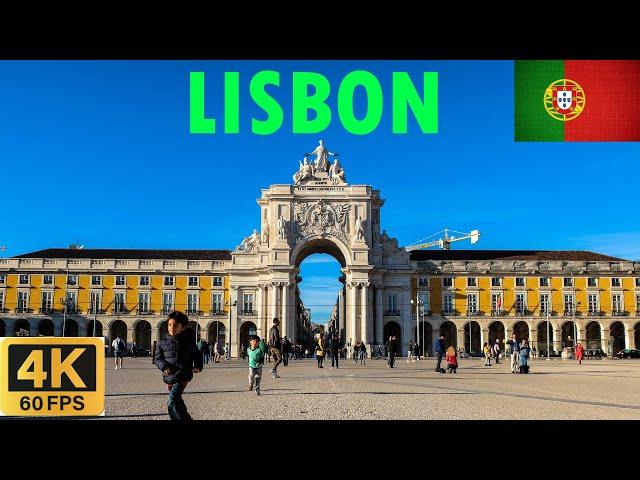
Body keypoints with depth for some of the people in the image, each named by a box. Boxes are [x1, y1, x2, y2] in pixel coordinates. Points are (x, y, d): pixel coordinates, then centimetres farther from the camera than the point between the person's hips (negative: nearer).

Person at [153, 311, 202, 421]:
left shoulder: (188, 342, 0)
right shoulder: (163, 343, 3)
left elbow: (197, 355, 13)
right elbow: (158, 358, 4)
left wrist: (198, 366, -5)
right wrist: (164, 367, -15)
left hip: (182, 376, -4)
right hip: (169, 377, 5)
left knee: (172, 403, -20)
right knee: (177, 401, 20)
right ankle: (186, 418, 40)